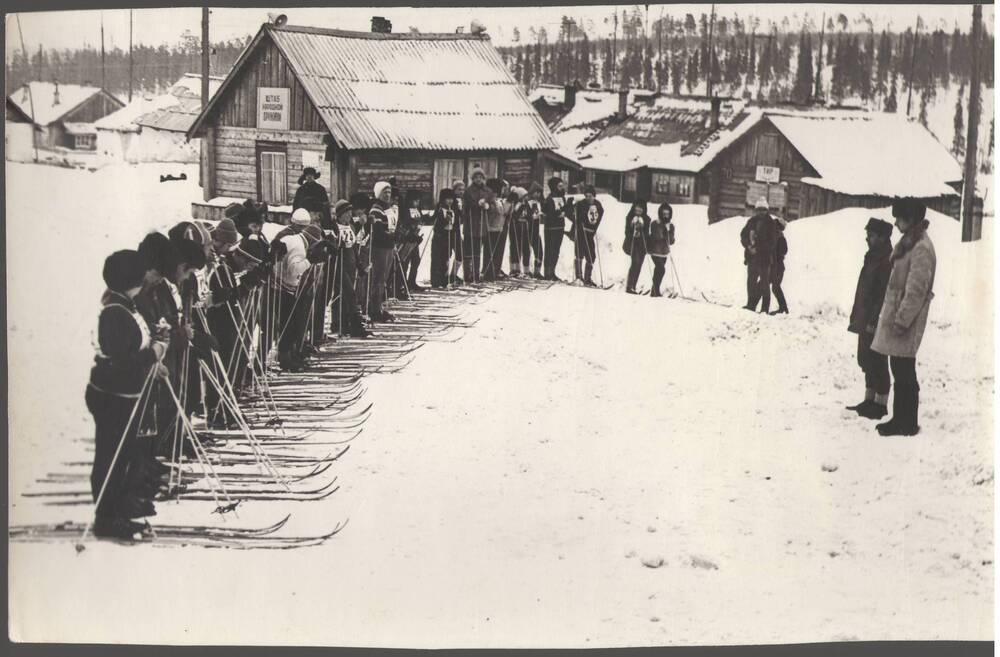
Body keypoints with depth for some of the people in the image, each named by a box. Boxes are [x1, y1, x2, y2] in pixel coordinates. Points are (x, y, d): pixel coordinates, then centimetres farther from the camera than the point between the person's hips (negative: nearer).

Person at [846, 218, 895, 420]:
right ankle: (869, 400, 24)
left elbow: (885, 295, -21)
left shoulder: (887, 261, -16)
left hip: (875, 325, -10)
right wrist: (856, 318, 20)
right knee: (866, 360, 15)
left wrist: (873, 321, -22)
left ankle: (880, 403, 5)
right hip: (865, 322, 10)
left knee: (876, 361, -4)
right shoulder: (872, 258, 15)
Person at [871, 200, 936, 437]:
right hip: (896, 315, 10)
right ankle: (900, 419, 22)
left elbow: (916, 290, -20)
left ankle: (907, 423, 4)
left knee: (904, 373, -4)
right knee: (900, 371, 14)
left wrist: (901, 320, -20)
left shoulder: (921, 249, -17)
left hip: (905, 323, -10)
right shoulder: (909, 243, 14)